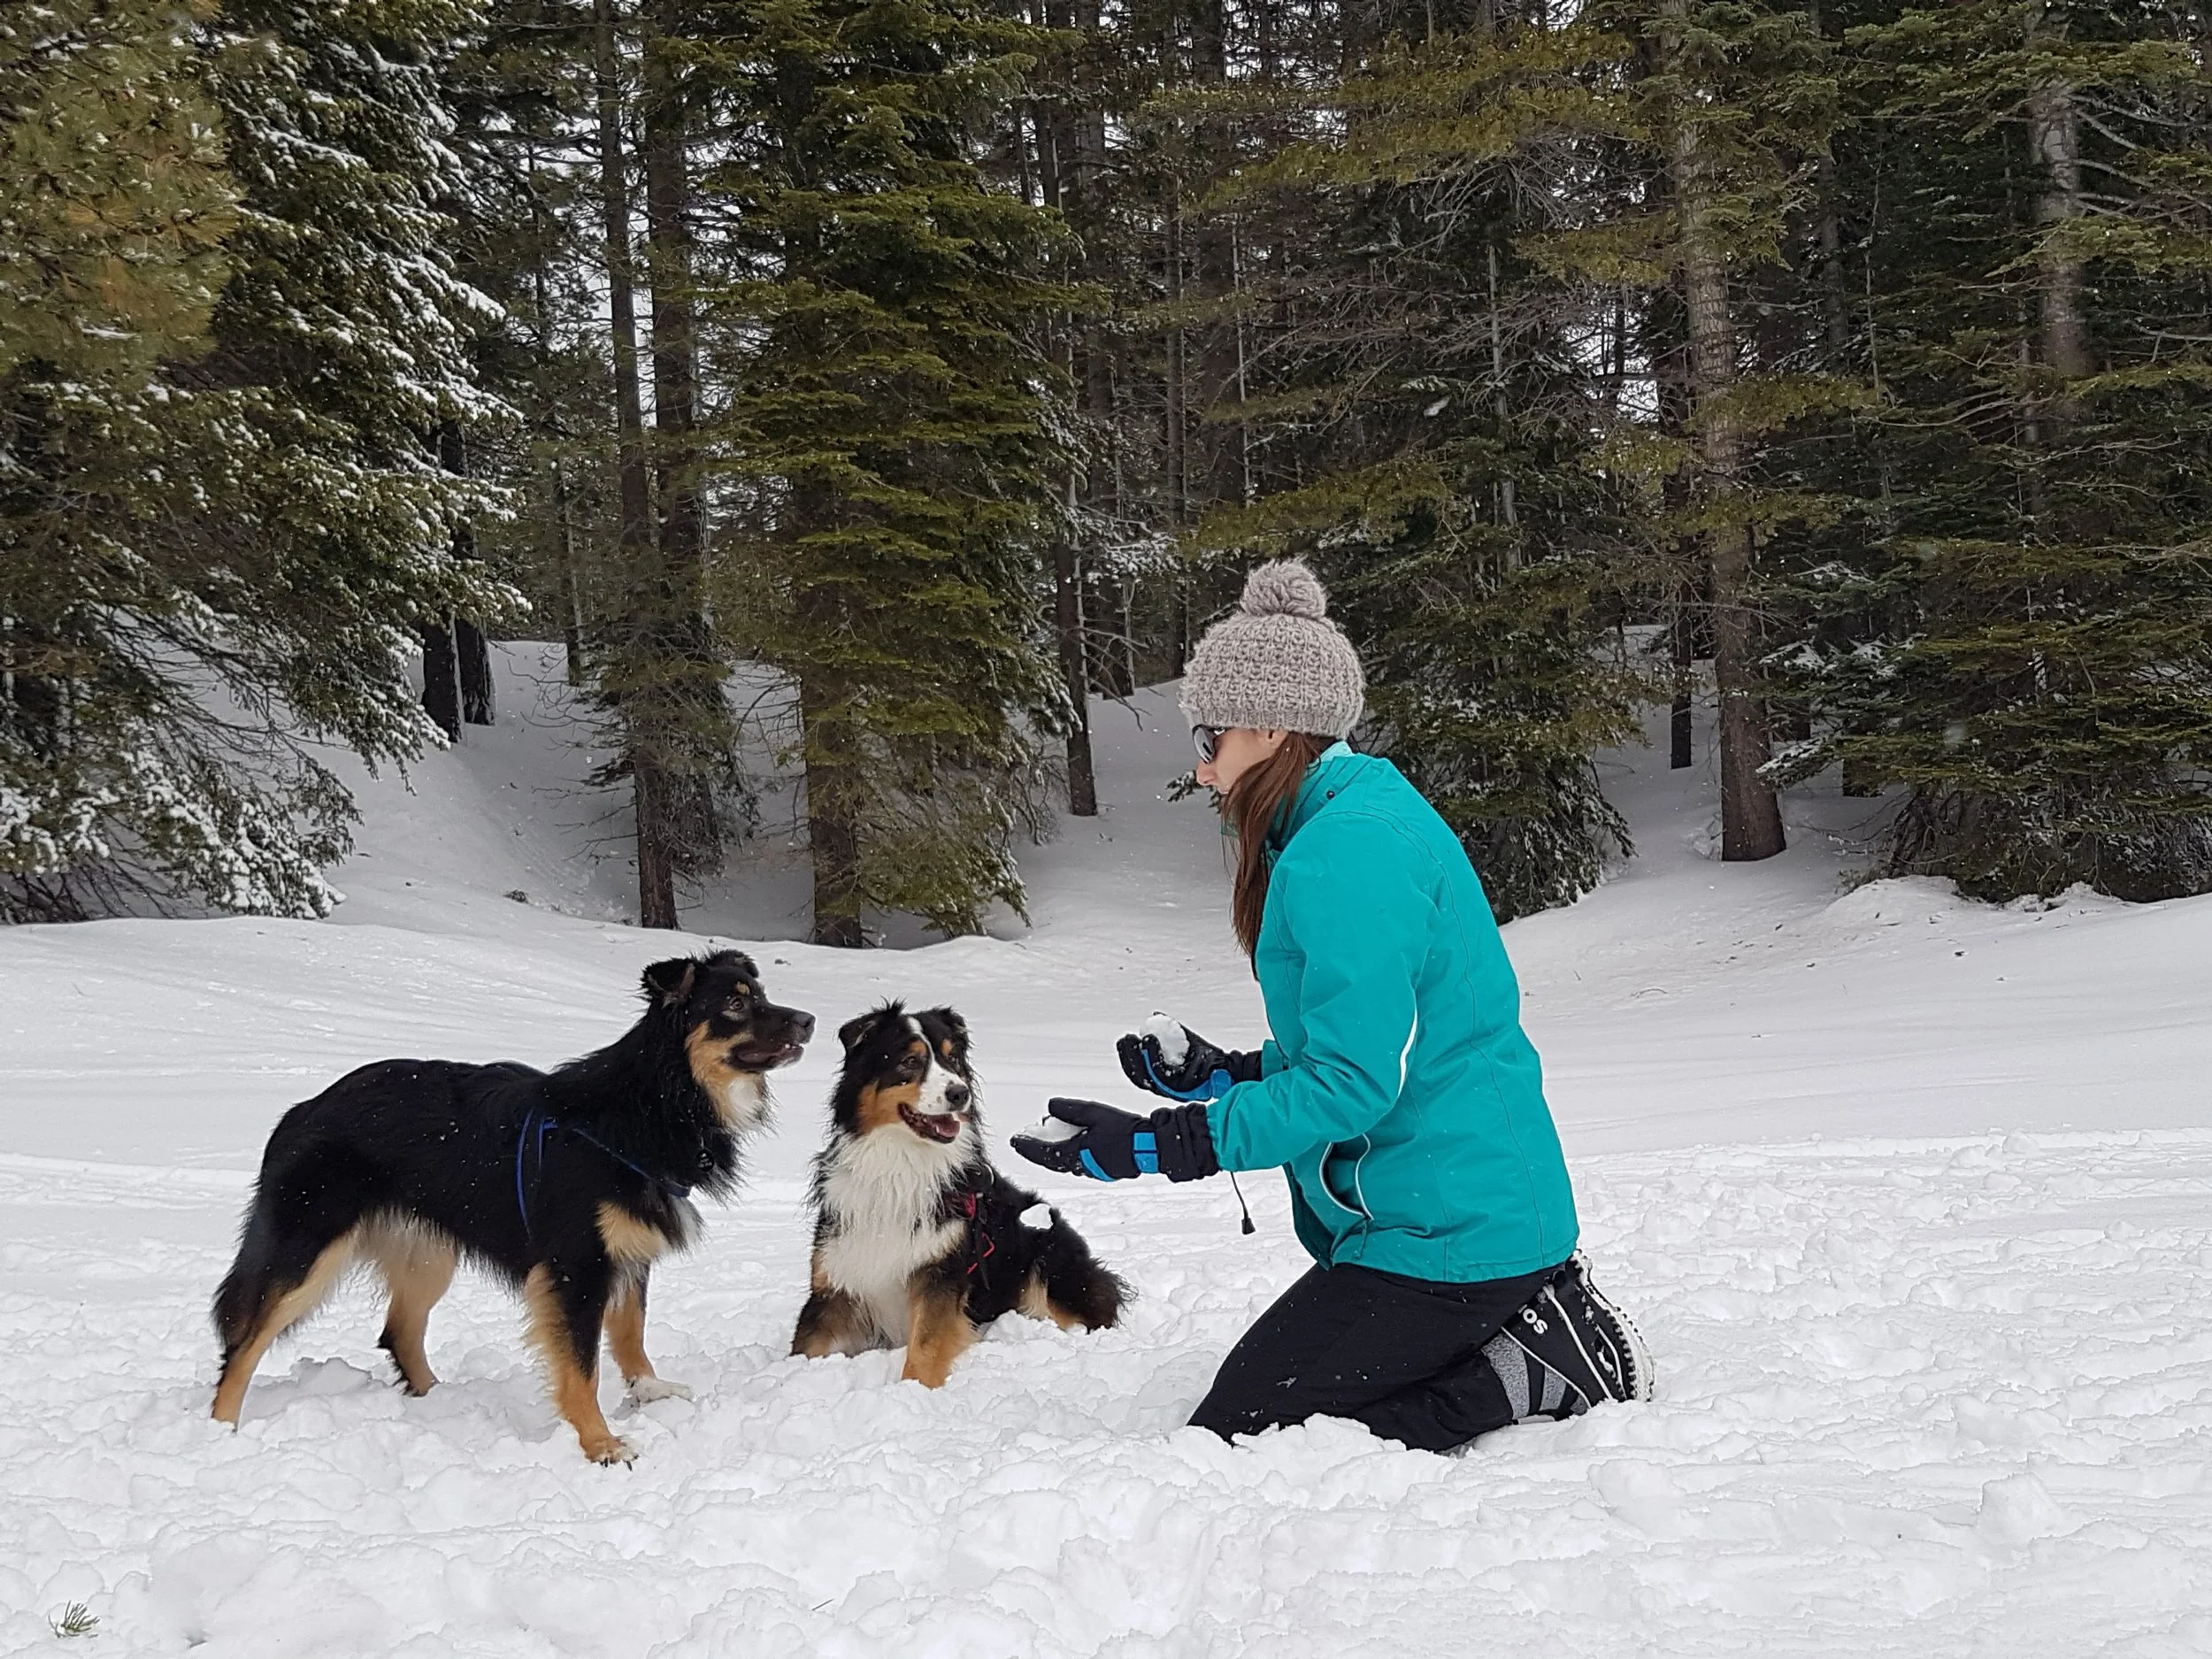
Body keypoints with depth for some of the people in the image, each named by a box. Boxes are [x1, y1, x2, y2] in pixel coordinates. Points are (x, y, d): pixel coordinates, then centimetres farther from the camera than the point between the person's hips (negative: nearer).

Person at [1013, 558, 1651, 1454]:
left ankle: (1531, 1370, -5)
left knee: (1229, 1439, -6)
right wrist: (1223, 1075, 11)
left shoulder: (1345, 852, -20)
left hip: (1442, 1232, -10)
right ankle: (1528, 1321, 11)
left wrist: (1161, 1145, -21)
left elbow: (1352, 1083, -23)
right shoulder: (1375, 812, 13)